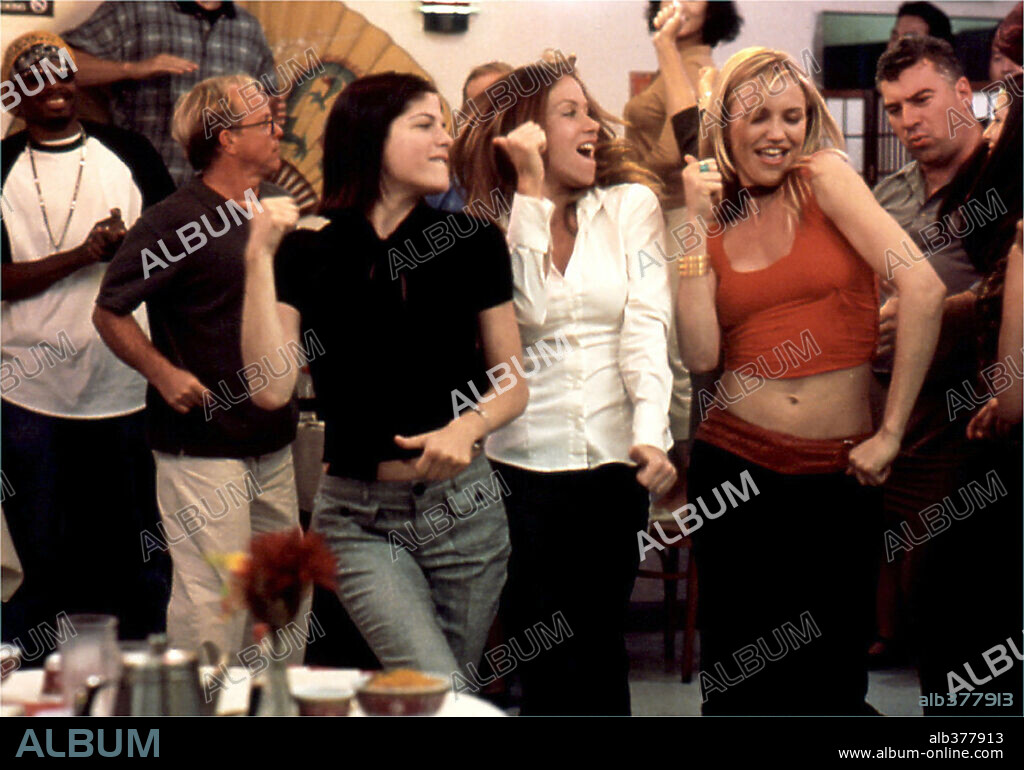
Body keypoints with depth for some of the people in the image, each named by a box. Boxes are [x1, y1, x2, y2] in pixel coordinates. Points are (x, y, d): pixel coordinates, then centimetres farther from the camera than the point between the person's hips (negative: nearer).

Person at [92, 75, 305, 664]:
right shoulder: (174, 223, -13)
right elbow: (109, 312, -10)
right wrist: (164, 374, -17)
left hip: (274, 446, 8)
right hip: (203, 446, -8)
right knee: (209, 604, -8)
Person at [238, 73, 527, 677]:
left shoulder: (472, 244, 2)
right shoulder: (308, 255, -1)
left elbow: (512, 383, 7)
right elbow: (271, 389, -13)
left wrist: (467, 427, -14)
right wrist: (259, 259, -14)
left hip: (465, 508, 2)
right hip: (360, 519, -2)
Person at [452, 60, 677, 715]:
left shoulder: (632, 204, 4)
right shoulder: (491, 222, 2)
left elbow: (648, 324, -6)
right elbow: (528, 310, -14)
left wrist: (651, 431, -21)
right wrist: (531, 190, -11)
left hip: (614, 460, 1)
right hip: (524, 460, -1)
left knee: (600, 649, 7)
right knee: (543, 659, 1)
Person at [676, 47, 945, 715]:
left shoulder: (825, 177, -1)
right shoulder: (712, 221, 7)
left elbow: (923, 288, -13)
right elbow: (700, 353, -7)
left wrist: (892, 431, -13)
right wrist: (695, 223, -7)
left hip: (837, 472, -2)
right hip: (736, 465, 2)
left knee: (830, 682, 5)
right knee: (741, 678, 8)